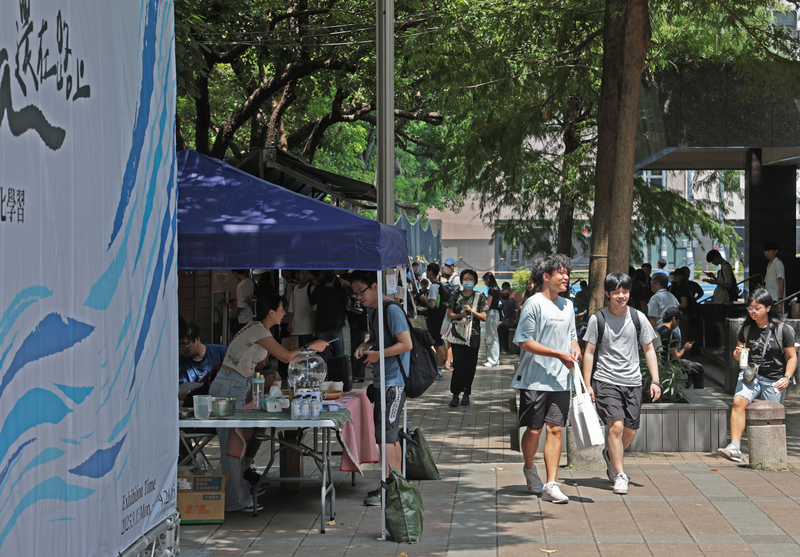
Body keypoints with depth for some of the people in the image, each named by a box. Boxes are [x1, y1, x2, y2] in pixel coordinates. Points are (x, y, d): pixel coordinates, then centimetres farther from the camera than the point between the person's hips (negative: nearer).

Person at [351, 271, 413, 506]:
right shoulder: (376, 311, 15)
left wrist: (378, 354, -17)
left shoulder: (392, 310, -14)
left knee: (385, 434, -11)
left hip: (393, 383, -10)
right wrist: (365, 345, 8)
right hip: (383, 381, 10)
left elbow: (406, 344, -21)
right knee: (391, 434, 13)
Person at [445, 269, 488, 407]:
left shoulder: (479, 297, 6)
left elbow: (484, 317, 2)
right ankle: (455, 394, -6)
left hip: (473, 335, 0)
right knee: (458, 365, -7)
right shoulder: (456, 296, 10)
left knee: (470, 366, 2)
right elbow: (449, 314, 9)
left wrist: (471, 311, -13)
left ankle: (466, 394, 11)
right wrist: (459, 315, -10)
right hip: (457, 335, 0)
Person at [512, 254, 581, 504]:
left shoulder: (567, 305, 14)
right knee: (534, 430, 2)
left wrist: (575, 348, 3)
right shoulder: (534, 304, -8)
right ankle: (529, 469, 30)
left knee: (555, 429, -3)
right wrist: (559, 354, -15)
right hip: (535, 379, -5)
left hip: (560, 380, 5)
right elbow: (525, 342, -12)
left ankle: (551, 485, -5)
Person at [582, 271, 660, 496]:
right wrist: (587, 385, -4)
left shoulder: (637, 318, 3)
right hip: (606, 380, -3)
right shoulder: (597, 319, -4)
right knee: (616, 426, -16)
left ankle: (610, 455, 37)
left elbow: (649, 349, 10)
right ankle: (619, 475, -7)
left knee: (630, 432, 6)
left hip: (633, 382, 3)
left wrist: (655, 380, 3)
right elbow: (589, 353, 1)